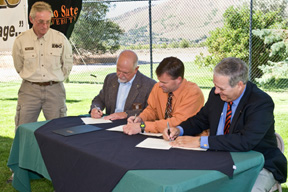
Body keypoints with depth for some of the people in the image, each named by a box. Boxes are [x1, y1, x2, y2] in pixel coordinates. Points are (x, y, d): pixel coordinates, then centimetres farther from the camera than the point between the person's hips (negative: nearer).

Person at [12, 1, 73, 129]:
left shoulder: (60, 39, -2)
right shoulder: (21, 40, -2)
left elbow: (68, 64, 11)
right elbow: (18, 67, 13)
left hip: (55, 90, 0)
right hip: (29, 90, 0)